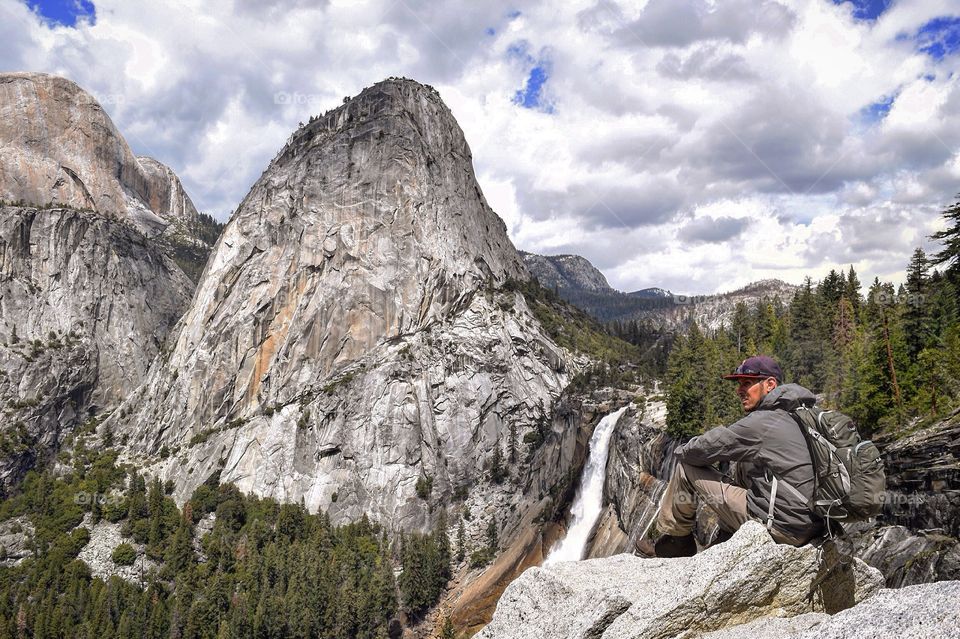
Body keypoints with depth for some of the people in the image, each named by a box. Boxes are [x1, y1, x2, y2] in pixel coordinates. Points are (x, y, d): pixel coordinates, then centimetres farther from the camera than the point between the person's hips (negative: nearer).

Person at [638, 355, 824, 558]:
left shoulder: (761, 422, -15)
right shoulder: (790, 418, 12)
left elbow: (704, 449, -11)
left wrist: (681, 451, 10)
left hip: (778, 528, -9)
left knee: (686, 467, -2)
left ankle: (676, 540, 15)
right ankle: (725, 544, 29)